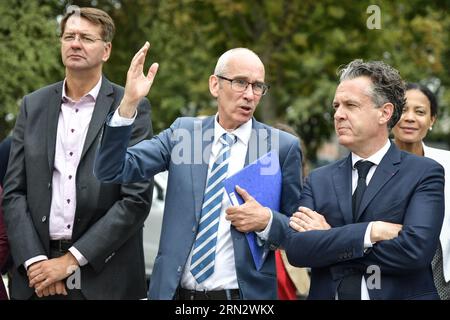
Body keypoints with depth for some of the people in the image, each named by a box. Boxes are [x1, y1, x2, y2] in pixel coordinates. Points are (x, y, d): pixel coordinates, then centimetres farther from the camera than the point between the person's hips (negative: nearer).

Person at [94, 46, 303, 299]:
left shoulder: (283, 146, -4)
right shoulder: (182, 132, 1)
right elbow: (112, 171, -6)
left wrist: (266, 221, -18)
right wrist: (129, 103, -16)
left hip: (245, 293, -1)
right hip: (175, 290, 2)